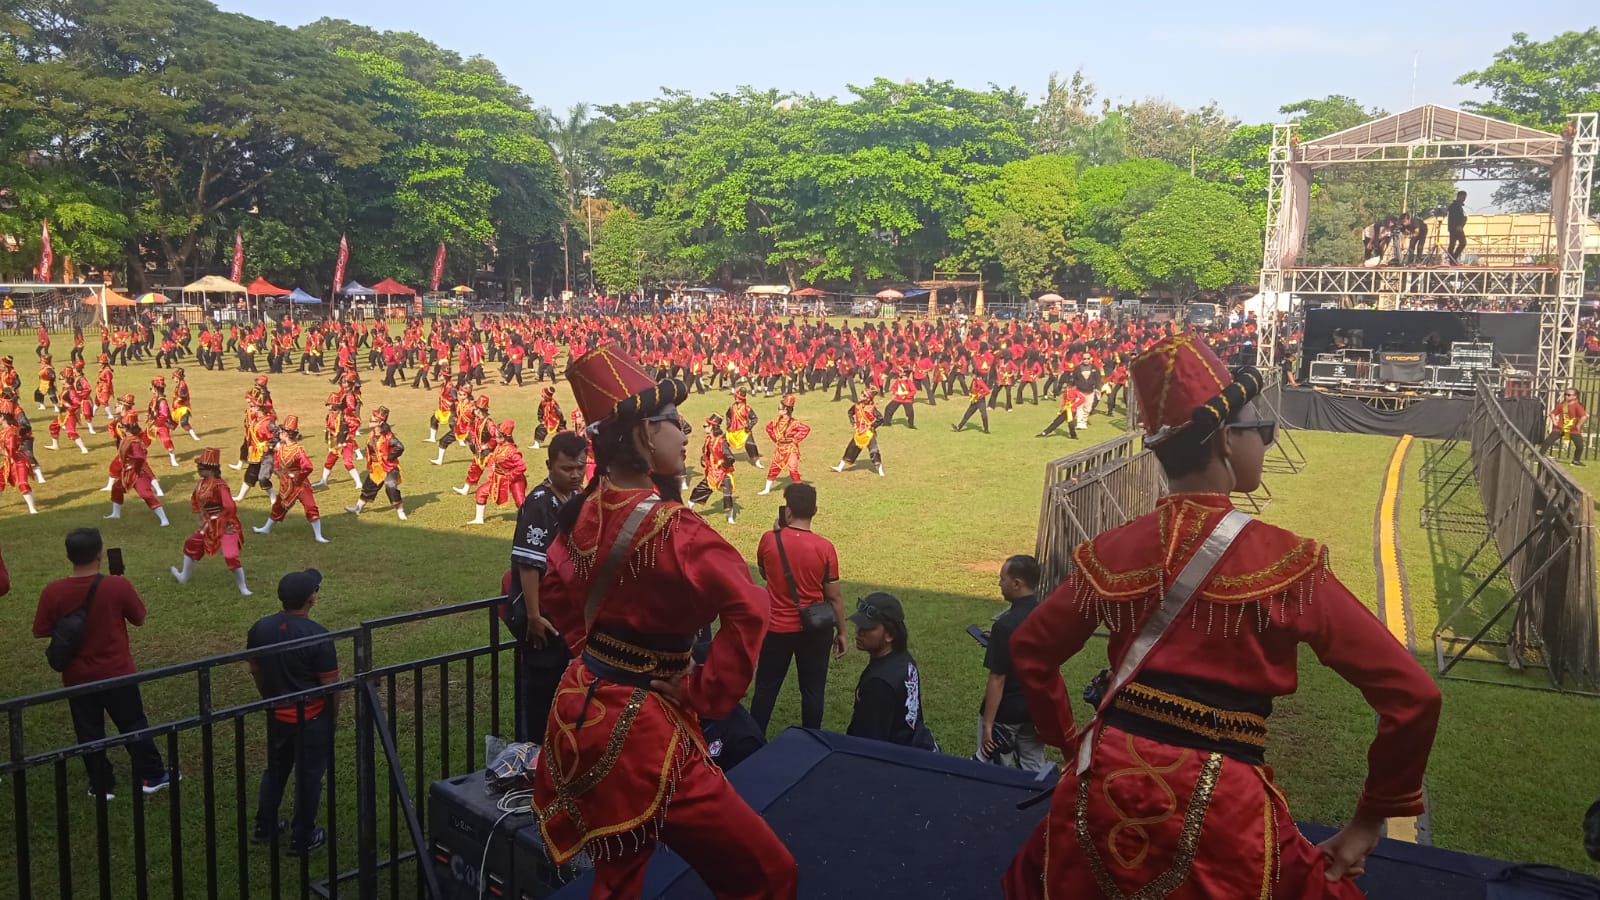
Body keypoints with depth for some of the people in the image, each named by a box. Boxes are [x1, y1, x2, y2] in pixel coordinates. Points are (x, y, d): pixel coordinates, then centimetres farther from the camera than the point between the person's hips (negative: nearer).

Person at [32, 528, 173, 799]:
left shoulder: (52, 591, -14)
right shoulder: (118, 585, -18)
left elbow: (41, 631, -4)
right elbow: (139, 619, -3)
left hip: (77, 677, 1)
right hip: (117, 672, -1)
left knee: (89, 732, 15)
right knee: (134, 725, 14)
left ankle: (101, 786, 23)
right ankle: (151, 776, 23)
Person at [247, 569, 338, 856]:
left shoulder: (260, 628, -7)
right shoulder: (318, 636, -24)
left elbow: (255, 670, 7)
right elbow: (330, 683, -17)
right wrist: (334, 714, 0)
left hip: (277, 715, 6)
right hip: (312, 717, -5)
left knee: (276, 769, 24)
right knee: (308, 776, 9)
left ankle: (264, 827, 37)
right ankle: (302, 839, 20)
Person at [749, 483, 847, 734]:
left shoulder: (769, 540, -11)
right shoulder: (825, 547, -14)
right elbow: (834, 595, -7)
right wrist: (841, 632, 5)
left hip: (776, 629, 1)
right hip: (814, 630, -1)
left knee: (766, 689, 15)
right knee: (813, 691, 13)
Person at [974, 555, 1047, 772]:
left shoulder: (1006, 625, -23)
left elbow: (997, 679, -21)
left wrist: (987, 724, -17)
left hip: (1005, 713, -7)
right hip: (1037, 710, 7)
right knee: (1034, 772, 15)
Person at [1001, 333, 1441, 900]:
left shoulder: (1112, 550, 2)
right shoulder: (1282, 560, -8)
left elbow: (1030, 652, 12)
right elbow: (1411, 696, -6)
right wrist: (1370, 820, 5)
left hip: (1103, 788, 4)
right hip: (1217, 814, -3)